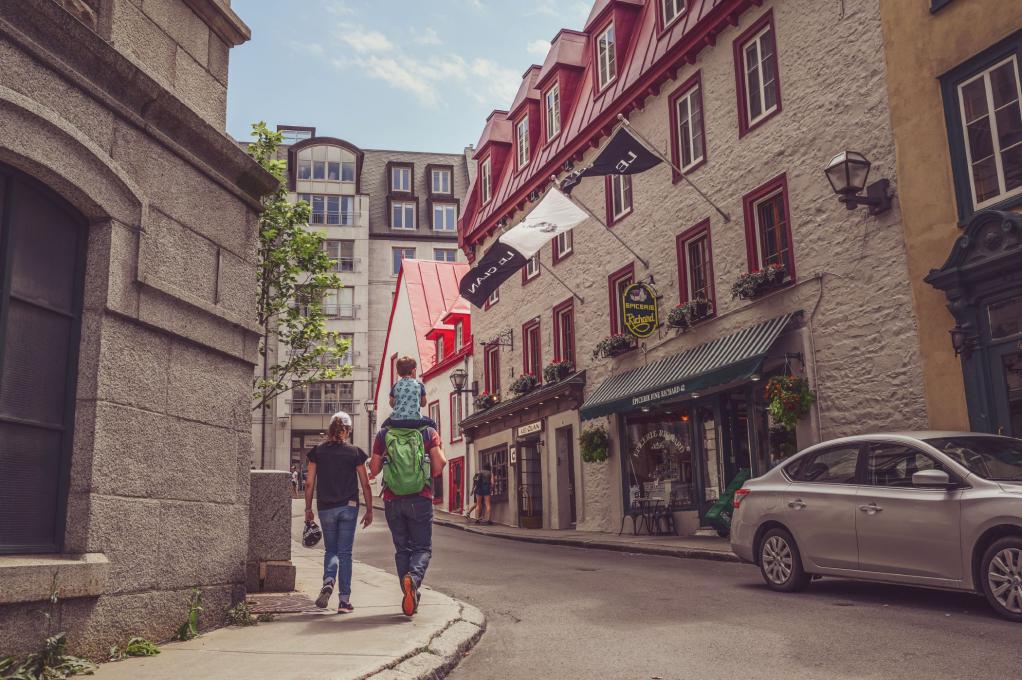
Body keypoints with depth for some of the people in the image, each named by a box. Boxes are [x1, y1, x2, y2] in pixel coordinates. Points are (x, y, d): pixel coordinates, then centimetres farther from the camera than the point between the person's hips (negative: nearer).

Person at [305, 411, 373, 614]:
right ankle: (344, 600, 4)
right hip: (349, 507, -1)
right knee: (345, 552, 5)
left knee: (331, 550, 16)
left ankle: (328, 582, -11)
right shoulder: (355, 452, -2)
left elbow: (309, 483, 2)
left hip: (326, 508, 1)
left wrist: (308, 508, 11)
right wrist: (369, 510, 7)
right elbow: (365, 484, -1)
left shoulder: (317, 452, 1)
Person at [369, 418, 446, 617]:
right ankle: (414, 577, -21)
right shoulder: (428, 432, 0)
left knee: (402, 549, 14)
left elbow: (374, 469, 3)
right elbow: (440, 463, -9)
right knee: (423, 548, 8)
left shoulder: (383, 434, 4)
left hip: (392, 500, 2)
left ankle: (409, 595, 8)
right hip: (421, 499, -1)